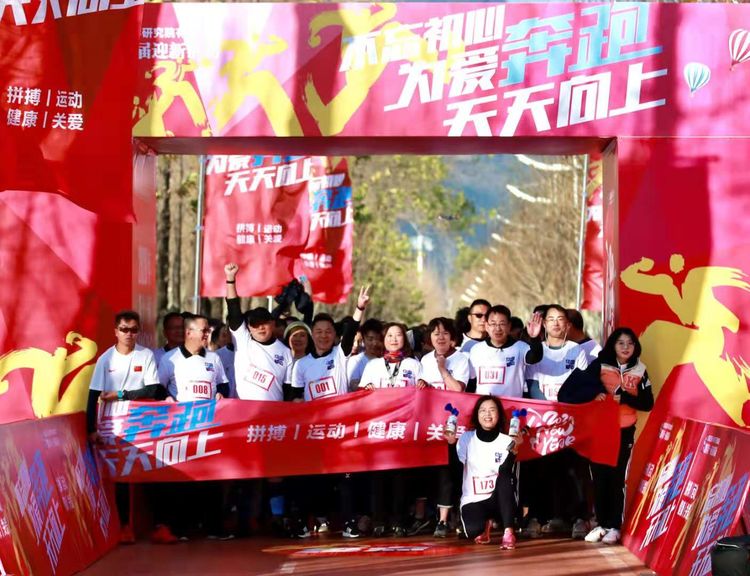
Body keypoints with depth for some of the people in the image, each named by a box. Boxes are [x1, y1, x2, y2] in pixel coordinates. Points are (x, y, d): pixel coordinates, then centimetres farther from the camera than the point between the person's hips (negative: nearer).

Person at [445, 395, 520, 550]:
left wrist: (514, 450, -30)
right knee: (474, 530, -30)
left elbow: (507, 472, -15)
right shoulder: (466, 438, 1)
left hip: (499, 501, 0)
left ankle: (508, 532, -31)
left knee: (504, 475, -30)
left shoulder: (506, 441, 0)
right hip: (473, 501, 0)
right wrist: (452, 444, -20)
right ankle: (485, 524, 11)